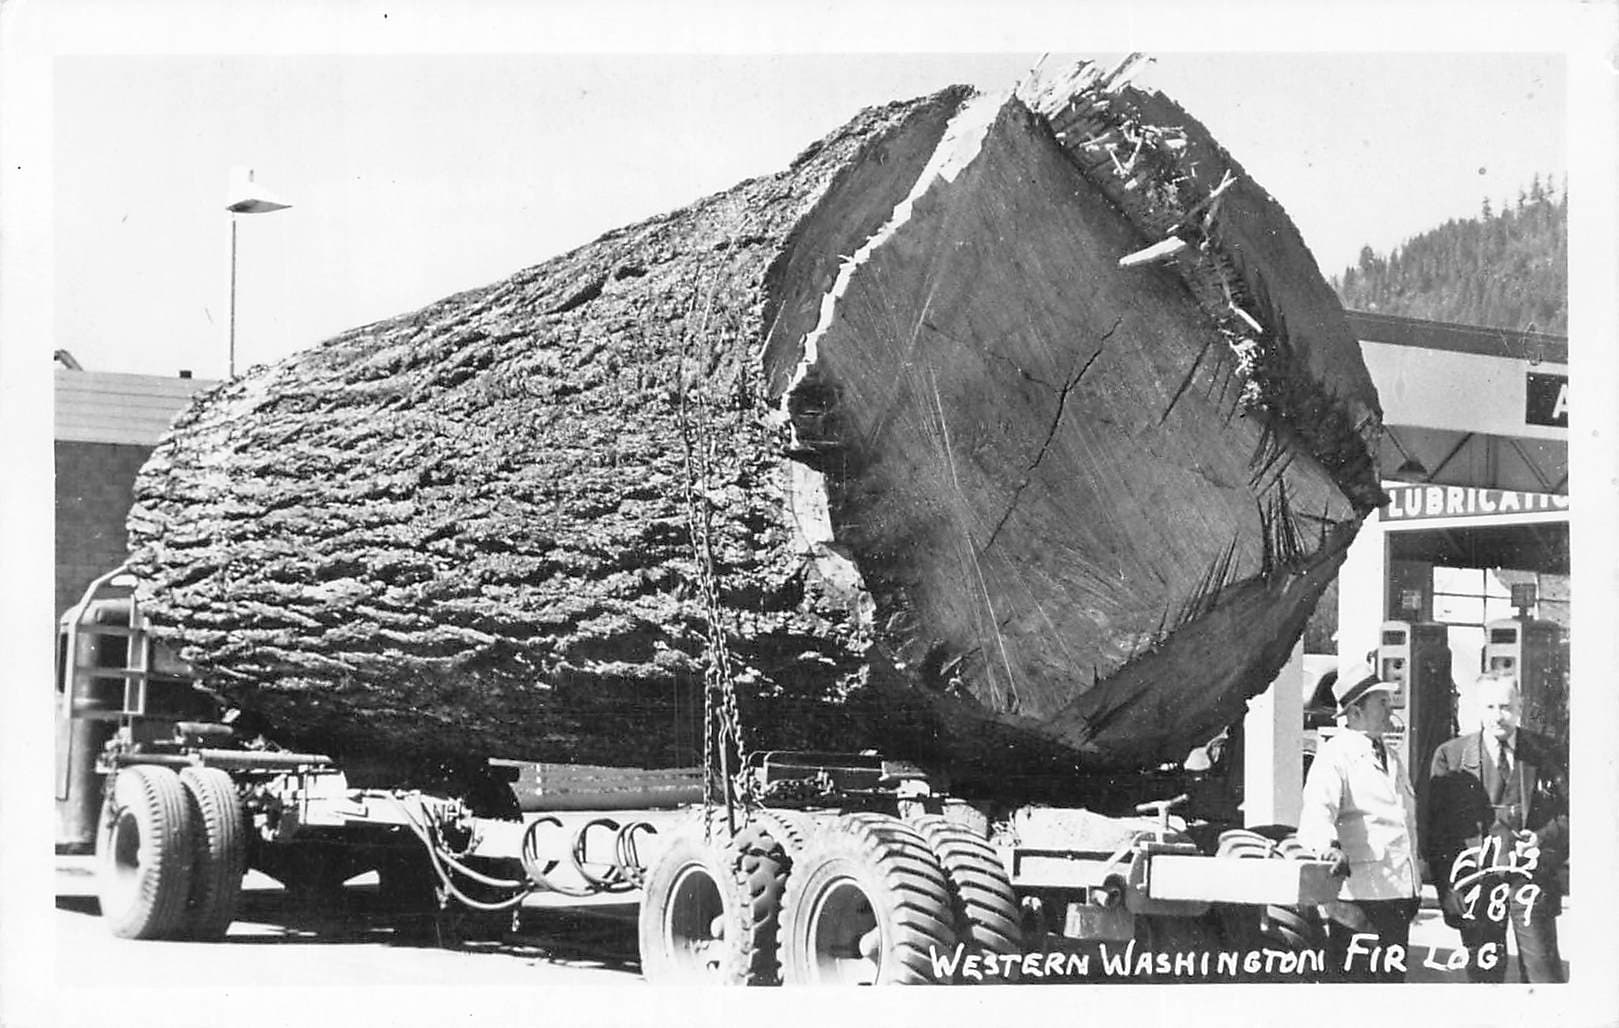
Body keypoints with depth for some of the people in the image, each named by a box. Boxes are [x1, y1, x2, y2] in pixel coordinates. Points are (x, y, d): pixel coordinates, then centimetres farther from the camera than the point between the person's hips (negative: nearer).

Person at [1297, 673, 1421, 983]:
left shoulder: (1391, 755, 20)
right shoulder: (1335, 754, -7)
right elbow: (1317, 810, -24)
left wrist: (1415, 885, 26)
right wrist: (1330, 847, -45)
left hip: (1400, 893, 8)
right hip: (1359, 893, -8)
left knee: (1393, 975, 10)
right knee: (1355, 976, -7)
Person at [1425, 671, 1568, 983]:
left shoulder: (1548, 755, 5)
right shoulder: (1450, 757, 3)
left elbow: (1570, 813, 10)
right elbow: (1436, 830, 2)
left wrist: (1546, 838, -10)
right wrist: (1447, 888, -5)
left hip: (1531, 877, 0)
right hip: (1475, 882, 0)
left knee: (1543, 970, -4)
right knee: (1483, 973, 5)